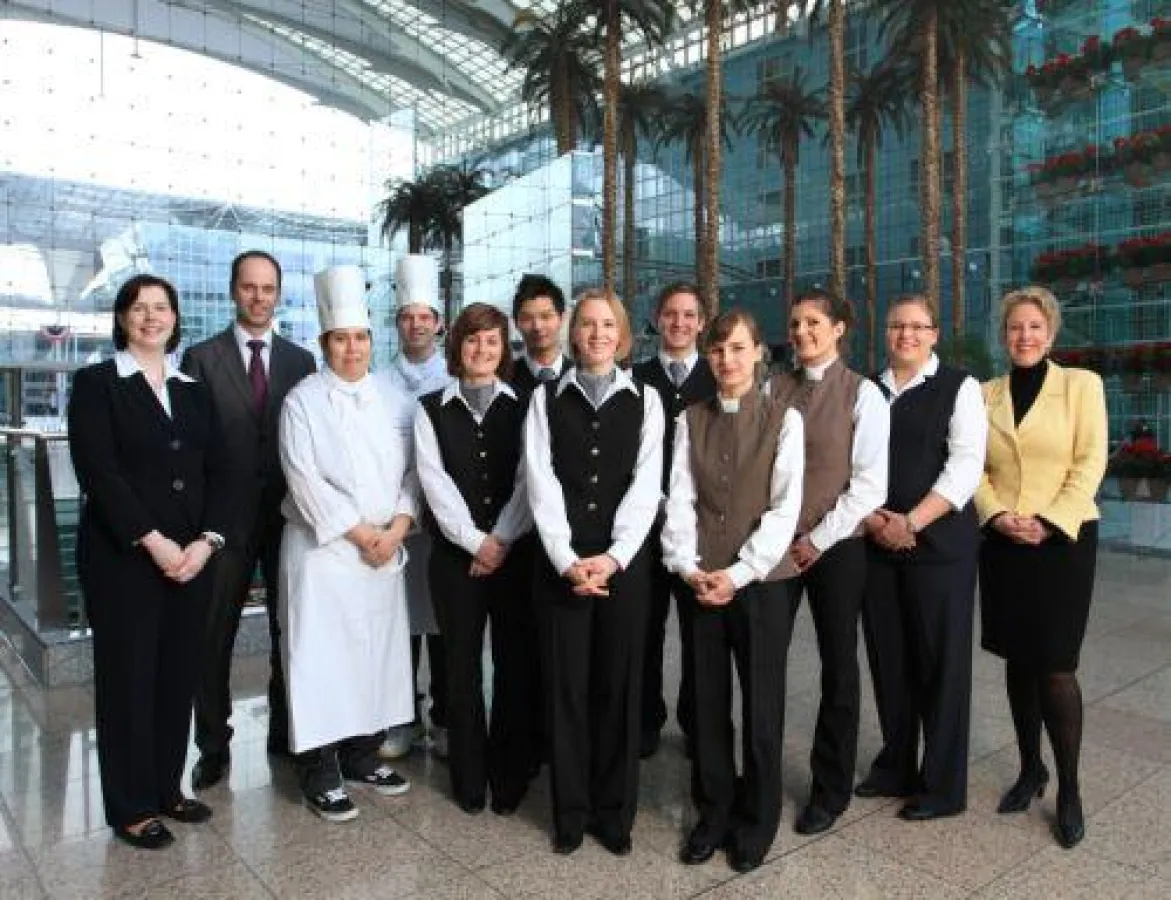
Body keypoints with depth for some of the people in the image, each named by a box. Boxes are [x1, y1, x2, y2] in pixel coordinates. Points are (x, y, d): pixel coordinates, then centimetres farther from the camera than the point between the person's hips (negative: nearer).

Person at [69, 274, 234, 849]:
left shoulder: (194, 390, 12)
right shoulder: (96, 383, -1)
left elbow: (220, 471, 6)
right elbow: (98, 473, -11)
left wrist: (206, 541, -8)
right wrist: (153, 542, -17)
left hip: (193, 557, 4)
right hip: (122, 558, -4)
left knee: (179, 674, 10)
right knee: (128, 676, 5)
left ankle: (167, 787, 26)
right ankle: (130, 806, 19)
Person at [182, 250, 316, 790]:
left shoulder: (300, 360, 6)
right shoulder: (202, 358, 0)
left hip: (288, 514, 2)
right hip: (225, 516, -2)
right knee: (214, 636, 7)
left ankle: (286, 732, 28)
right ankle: (214, 745, 23)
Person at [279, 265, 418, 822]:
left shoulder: (394, 400, 9)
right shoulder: (303, 402, -3)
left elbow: (412, 471, 6)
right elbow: (306, 481, -11)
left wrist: (396, 529, -8)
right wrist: (361, 533, -13)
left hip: (384, 550, 5)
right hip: (324, 548, -4)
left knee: (377, 652, 10)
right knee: (323, 657, -1)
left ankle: (363, 756, 27)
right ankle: (321, 776, 12)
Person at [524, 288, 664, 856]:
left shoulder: (645, 400, 7)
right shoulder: (547, 398, 7)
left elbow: (646, 484, -1)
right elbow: (542, 484, -2)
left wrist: (614, 556, -13)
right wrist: (566, 559, -13)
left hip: (623, 561, 0)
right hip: (561, 563, 0)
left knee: (618, 685, 6)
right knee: (566, 685, 6)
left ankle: (614, 811, 22)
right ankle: (570, 812, 21)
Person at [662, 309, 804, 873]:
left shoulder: (784, 419, -1)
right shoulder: (690, 420, 7)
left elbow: (785, 506, -7)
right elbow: (679, 499, 2)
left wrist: (740, 572, -15)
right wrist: (686, 566, -12)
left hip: (758, 582, -2)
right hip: (699, 583, 3)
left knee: (761, 705, 8)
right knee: (707, 702, 11)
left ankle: (756, 823, 26)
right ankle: (713, 814, 29)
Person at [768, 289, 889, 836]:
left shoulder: (862, 394, -1)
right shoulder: (774, 390, 7)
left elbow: (870, 482, -7)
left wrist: (818, 540, -11)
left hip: (835, 546, -2)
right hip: (777, 545, 2)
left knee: (838, 666, 9)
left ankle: (830, 790, 24)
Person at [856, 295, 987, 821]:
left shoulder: (959, 388, 0)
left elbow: (965, 466, -9)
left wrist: (909, 523, -15)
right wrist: (872, 519, -8)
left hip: (939, 542, -4)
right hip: (876, 544, 4)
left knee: (940, 662, 3)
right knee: (888, 659, 10)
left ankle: (942, 786, 18)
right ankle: (895, 767, 27)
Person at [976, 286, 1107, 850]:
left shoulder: (1081, 384, 1)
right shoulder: (986, 394, 9)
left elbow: (1090, 464, -5)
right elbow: (975, 467, 7)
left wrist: (1049, 522, -15)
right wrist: (997, 515, -10)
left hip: (1063, 541, -3)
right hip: (1003, 544, 3)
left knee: (1055, 669, -5)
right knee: (1018, 662, 10)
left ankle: (1069, 788, 12)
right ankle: (1030, 769, 25)